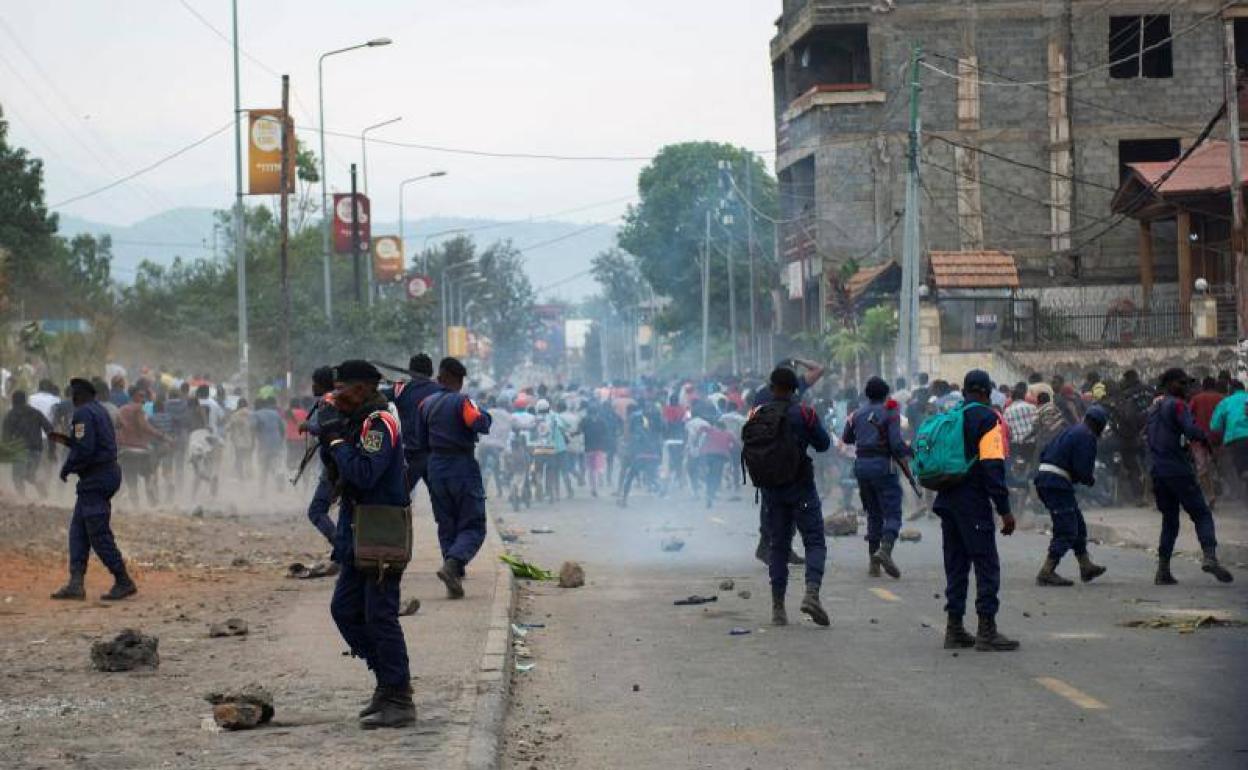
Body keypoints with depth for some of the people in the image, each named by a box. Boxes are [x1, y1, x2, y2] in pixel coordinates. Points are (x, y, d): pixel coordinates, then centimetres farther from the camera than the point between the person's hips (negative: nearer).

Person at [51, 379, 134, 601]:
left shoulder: (83, 413, -14)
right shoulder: (100, 411, 15)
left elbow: (84, 449, -21)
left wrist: (67, 468, -7)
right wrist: (66, 439, 19)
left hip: (95, 480, -10)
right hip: (109, 472, 10)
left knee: (98, 534, -7)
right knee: (78, 530, 11)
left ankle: (124, 583, -5)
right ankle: (76, 583, 8)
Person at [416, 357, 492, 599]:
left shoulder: (426, 404, 8)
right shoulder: (462, 401, -11)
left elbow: (422, 442, 12)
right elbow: (480, 425, -24)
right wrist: (485, 415, -3)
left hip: (436, 469, 5)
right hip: (463, 467, -5)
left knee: (446, 526, 13)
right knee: (473, 526, 0)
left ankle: (454, 582, 7)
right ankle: (452, 564, -24)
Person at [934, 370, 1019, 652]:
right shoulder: (987, 418, -8)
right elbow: (993, 467, -15)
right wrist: (1004, 509, -15)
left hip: (946, 500, 7)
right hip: (973, 503, -7)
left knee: (955, 565, 13)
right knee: (987, 565, -3)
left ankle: (954, 628, 14)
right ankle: (987, 631, -6)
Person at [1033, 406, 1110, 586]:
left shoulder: (1070, 431, 20)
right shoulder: (1087, 437, -9)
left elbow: (1043, 453, 21)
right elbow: (1083, 470, -17)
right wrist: (1091, 479, 5)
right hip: (1058, 484, -10)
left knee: (1078, 525, 20)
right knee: (1066, 531, -7)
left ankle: (1086, 566, 28)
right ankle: (1047, 573, -11)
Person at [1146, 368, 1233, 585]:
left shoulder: (1153, 407, 18)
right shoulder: (1177, 405, -8)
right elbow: (1191, 430, -21)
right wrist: (1205, 438, -1)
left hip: (1157, 470, 7)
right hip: (1178, 470, -7)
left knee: (1169, 520, 13)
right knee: (1202, 514, -5)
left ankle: (1163, 570, 6)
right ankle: (1210, 557, -24)